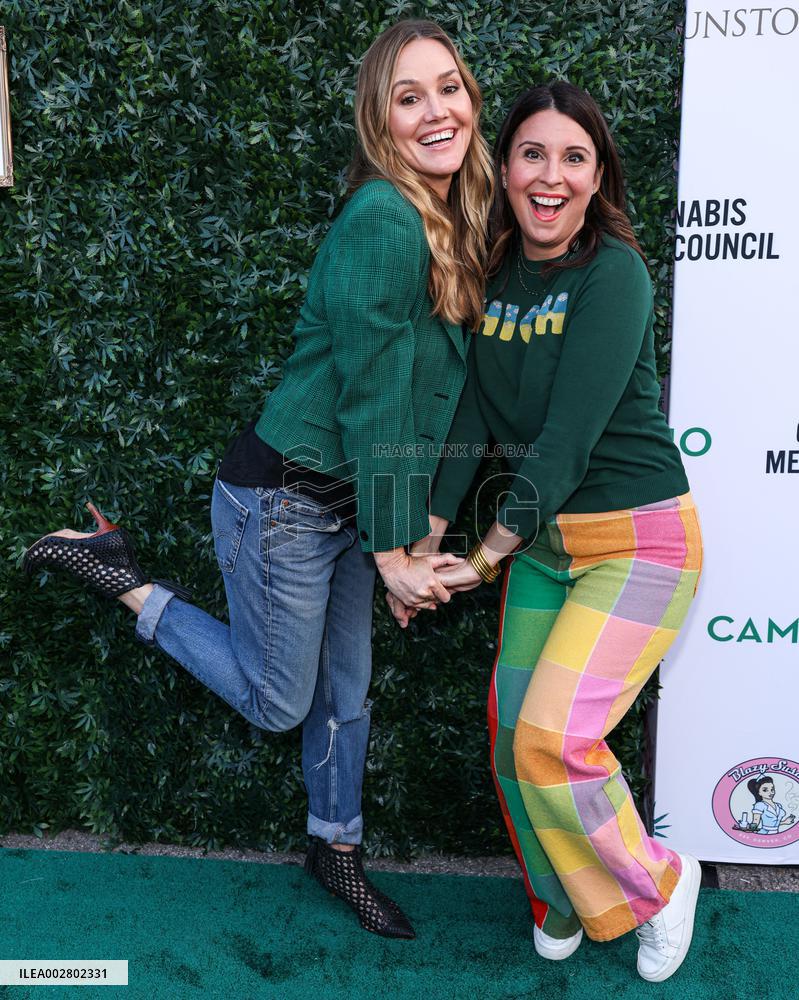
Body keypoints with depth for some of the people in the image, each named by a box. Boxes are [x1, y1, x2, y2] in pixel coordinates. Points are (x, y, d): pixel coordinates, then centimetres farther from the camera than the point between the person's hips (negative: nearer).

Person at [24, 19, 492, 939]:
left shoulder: (450, 225, 7)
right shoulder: (383, 223, -22)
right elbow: (373, 398, -21)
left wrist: (422, 523, 8)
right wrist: (393, 550, -14)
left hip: (350, 501, 9)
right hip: (284, 499, -8)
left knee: (346, 690, 19)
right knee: (277, 702, 10)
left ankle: (335, 848, 43)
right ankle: (113, 571, 19)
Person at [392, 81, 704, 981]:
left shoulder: (613, 274, -16)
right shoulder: (491, 276, 3)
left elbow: (568, 435, -21)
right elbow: (468, 416, -1)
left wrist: (485, 559, -17)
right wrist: (424, 543, -9)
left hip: (638, 539, -6)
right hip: (541, 538, 6)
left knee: (553, 735, -13)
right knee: (512, 732, 7)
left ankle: (657, 882, 18)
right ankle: (564, 896, 36)